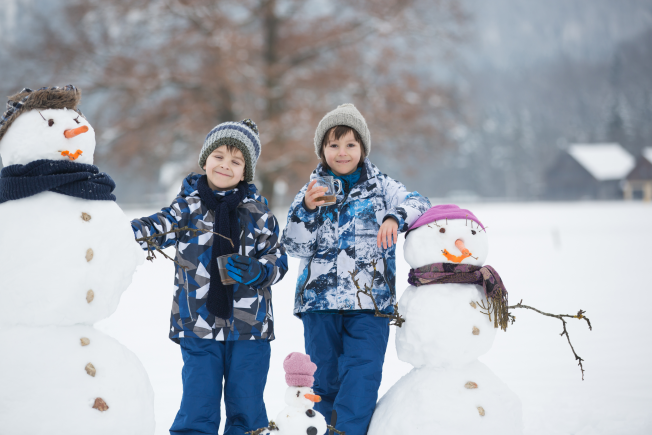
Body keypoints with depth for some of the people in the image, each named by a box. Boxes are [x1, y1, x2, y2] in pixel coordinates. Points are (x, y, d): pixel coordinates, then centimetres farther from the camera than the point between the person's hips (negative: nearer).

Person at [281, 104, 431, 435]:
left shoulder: (380, 186, 7)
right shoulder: (312, 190, 9)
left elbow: (419, 204, -6)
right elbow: (295, 246, 2)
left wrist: (395, 217, -26)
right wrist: (306, 208, -15)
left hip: (370, 300, -1)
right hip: (320, 299, 2)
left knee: (362, 373, -13)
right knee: (324, 376, 7)